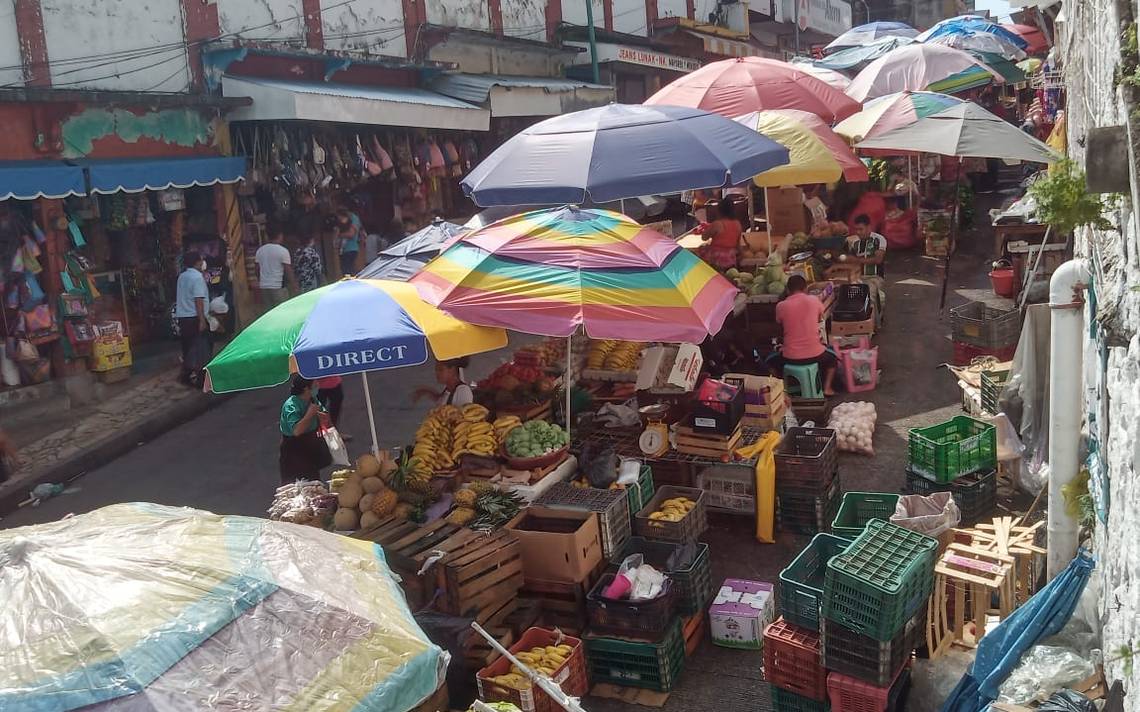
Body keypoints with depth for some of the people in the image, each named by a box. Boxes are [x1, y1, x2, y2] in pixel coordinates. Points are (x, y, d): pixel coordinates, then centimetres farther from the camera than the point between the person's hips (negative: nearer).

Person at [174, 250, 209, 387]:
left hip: (182, 316, 8)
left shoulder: (182, 276, 13)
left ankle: (186, 373, 21)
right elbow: (198, 300, -18)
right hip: (194, 317, -8)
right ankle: (195, 374, -7)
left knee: (187, 346, 15)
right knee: (197, 347, -5)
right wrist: (202, 320, -20)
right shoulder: (198, 277, -12)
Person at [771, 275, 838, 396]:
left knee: (771, 361, 32)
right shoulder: (814, 300, -3)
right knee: (833, 358, 34)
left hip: (790, 357, 0)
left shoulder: (781, 306, -5)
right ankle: (827, 388, 21)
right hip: (815, 355, 1)